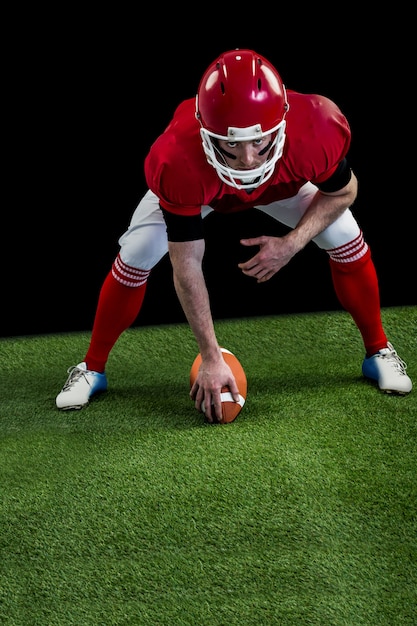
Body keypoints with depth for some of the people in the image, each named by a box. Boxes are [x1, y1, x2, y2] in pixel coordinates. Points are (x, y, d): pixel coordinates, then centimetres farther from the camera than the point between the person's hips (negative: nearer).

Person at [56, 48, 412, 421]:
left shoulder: (315, 135, -44)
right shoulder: (177, 165, -45)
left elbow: (343, 192, -18)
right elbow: (186, 265, -34)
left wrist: (291, 244, -31)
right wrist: (211, 358, -32)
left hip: (284, 180, 2)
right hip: (198, 186, -1)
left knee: (347, 241, -10)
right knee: (135, 257, -13)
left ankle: (378, 352, 14)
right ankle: (92, 369, 8)